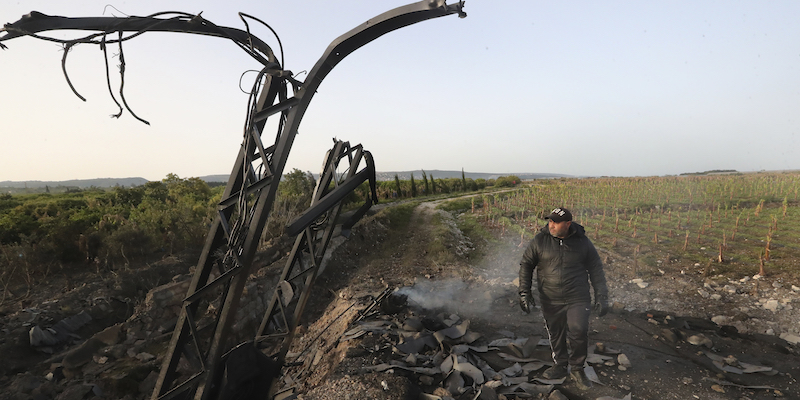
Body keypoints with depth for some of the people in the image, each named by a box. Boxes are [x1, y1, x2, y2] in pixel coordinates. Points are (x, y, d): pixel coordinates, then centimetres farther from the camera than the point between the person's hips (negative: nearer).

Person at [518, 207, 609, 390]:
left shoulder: (583, 242, -3)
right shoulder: (540, 241, -5)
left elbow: (596, 270, 5)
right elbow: (526, 265, 1)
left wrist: (601, 297, 2)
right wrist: (524, 292, -5)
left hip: (578, 299, -1)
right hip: (551, 301, 1)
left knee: (579, 332, -11)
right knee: (556, 334, 12)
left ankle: (577, 369, 13)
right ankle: (560, 366, 35)